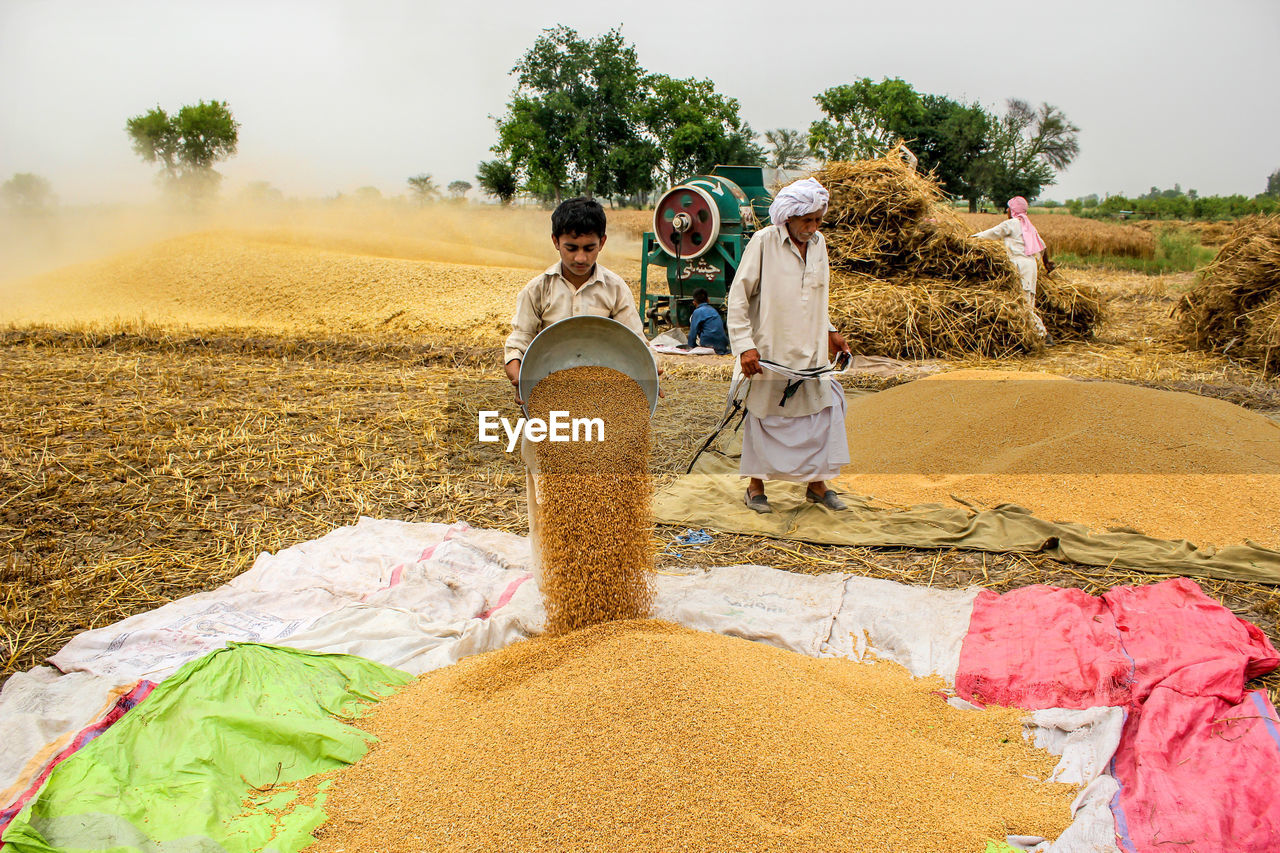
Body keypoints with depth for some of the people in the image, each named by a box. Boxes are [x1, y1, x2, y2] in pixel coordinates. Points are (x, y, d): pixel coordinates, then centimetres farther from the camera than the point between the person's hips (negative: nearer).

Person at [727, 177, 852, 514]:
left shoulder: (818, 243, 8)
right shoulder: (764, 242, -11)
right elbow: (738, 296, -10)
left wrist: (830, 331, 19)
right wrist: (745, 345, -16)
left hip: (811, 352, 5)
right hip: (770, 353, -5)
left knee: (823, 411, 4)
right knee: (763, 415, 7)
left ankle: (817, 483, 20)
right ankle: (755, 485, 23)